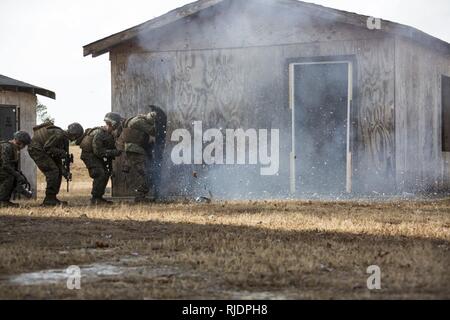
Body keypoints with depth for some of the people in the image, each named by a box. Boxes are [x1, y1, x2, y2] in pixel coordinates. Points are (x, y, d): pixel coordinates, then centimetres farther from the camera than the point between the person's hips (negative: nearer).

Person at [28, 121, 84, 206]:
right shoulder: (58, 135, -22)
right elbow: (47, 147, -24)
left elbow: (57, 158, 9)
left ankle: (52, 198, 11)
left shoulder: (65, 140, 8)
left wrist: (64, 171, -1)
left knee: (58, 172, 7)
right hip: (36, 148, -10)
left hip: (42, 151, 10)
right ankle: (49, 199, -13)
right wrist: (61, 152, -20)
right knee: (53, 171, -16)